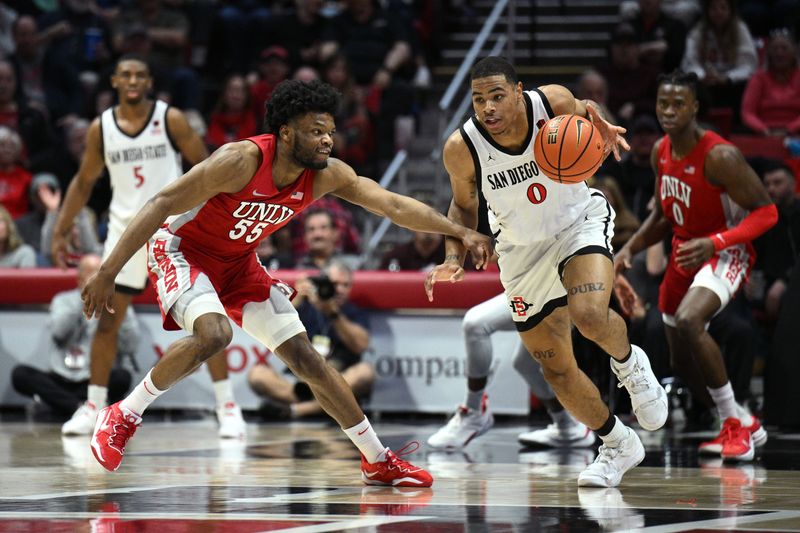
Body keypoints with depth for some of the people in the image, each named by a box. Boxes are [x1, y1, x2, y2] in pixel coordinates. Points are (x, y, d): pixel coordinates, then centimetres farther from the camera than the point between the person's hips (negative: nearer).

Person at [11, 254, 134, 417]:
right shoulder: (63, 301, 13)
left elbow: (129, 347, -5)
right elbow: (58, 331, -9)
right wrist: (84, 297, -12)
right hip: (60, 380, 1)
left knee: (122, 376, -32)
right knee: (20, 373, -25)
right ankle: (81, 407, -37)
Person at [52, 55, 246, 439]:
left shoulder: (171, 119, -7)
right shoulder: (100, 128, 1)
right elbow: (84, 181, 13)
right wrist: (60, 230, 8)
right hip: (126, 229, 3)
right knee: (107, 318, 1)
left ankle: (227, 406, -1)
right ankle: (93, 407, 11)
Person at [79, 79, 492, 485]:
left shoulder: (326, 175, -13)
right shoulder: (241, 160, -31)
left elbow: (394, 205, -7)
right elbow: (162, 205, -29)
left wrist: (460, 232, -17)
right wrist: (108, 273, -32)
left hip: (239, 264, 6)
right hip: (184, 251, -6)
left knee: (305, 358, 3)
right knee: (213, 334, -34)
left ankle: (378, 462, 11)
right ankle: (123, 417, -18)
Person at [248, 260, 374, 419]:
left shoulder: (355, 314, 11)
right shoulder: (304, 307, 12)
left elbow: (360, 345, -9)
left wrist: (334, 314, -19)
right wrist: (296, 301, -23)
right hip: (295, 382, 1)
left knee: (365, 371, -31)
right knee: (257, 373, -19)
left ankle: (297, 409, -32)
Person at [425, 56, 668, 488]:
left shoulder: (553, 103, -23)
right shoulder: (461, 148, -22)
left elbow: (584, 113, 2)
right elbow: (464, 205, 0)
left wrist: (604, 131, -21)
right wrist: (454, 259, -16)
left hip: (579, 222, -2)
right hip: (523, 250, 2)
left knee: (590, 315, -32)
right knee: (556, 370, 6)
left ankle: (629, 364, 3)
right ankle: (617, 446, 28)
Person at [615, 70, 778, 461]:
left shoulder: (720, 157, -24)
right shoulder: (661, 152, 0)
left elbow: (766, 212, -24)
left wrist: (713, 243, -36)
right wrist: (629, 249, 2)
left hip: (725, 253, -8)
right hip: (684, 253, 8)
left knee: (688, 322, -34)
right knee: (683, 364, 12)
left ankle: (734, 424, -21)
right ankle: (746, 426, 34)